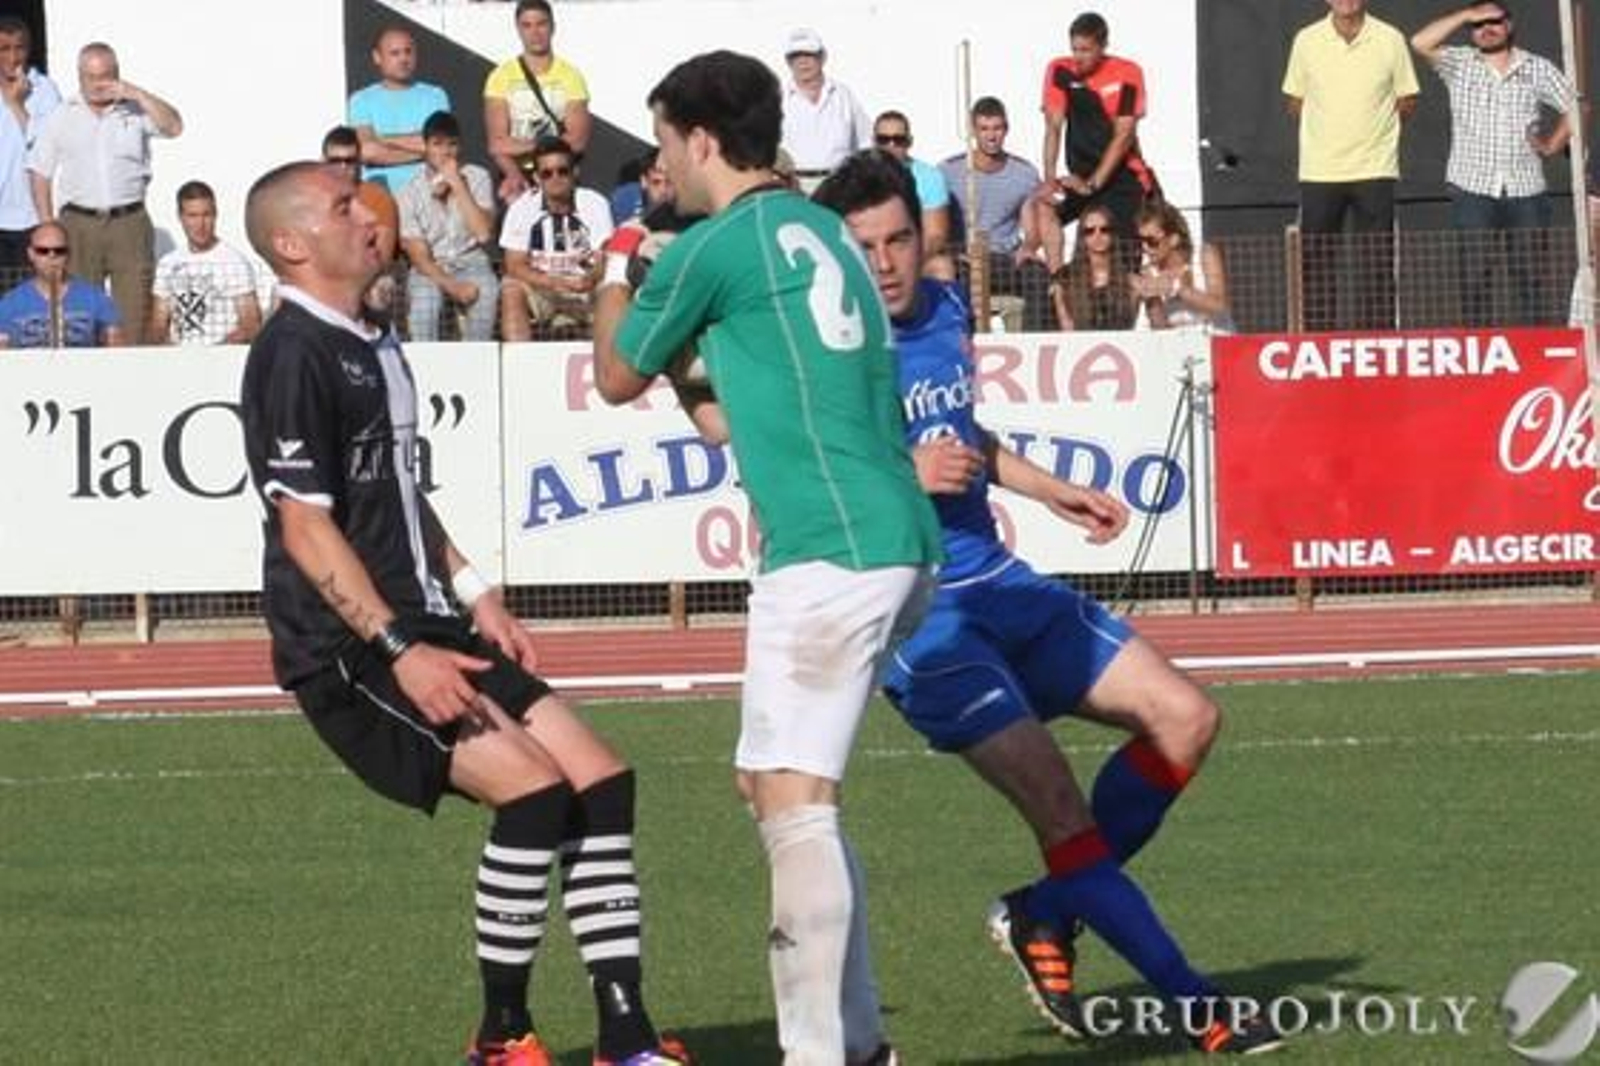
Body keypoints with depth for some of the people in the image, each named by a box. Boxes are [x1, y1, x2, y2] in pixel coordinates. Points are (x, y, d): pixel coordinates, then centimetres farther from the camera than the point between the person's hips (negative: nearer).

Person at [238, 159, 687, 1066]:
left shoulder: (376, 347, 17)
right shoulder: (296, 354, -13)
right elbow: (305, 524, -18)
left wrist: (474, 596, 18)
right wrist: (398, 651, -22)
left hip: (424, 629, 10)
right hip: (347, 649, -9)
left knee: (601, 780, -1)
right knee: (532, 787, -21)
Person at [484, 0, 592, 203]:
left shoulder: (571, 76, 4)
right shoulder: (501, 77, 3)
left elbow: (577, 140, -4)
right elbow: (497, 145, -5)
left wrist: (523, 147, -9)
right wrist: (514, 175, -24)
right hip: (518, 177, 0)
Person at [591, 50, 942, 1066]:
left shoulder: (716, 247, -8)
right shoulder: (821, 231, 19)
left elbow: (619, 378, 9)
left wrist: (617, 277, 24)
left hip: (830, 554, -10)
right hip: (893, 538, 10)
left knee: (793, 803, -12)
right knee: (788, 792, 16)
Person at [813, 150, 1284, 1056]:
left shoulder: (946, 311, 8)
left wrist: (1052, 492, 23)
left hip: (1001, 584, 8)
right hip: (916, 619, -8)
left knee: (1185, 717, 3)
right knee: (1061, 803, -16)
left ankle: (1047, 914, 14)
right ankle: (1196, 1006, -8)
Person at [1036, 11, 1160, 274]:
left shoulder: (1127, 74, -9)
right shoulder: (1060, 71, -3)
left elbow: (1123, 135, -13)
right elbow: (1053, 128, -6)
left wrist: (1092, 184, -21)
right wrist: (1049, 180, -19)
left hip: (1124, 177, -3)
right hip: (1081, 178, 3)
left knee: (1126, 255, -11)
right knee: (1043, 207, -22)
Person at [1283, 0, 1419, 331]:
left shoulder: (1390, 40, 0)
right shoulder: (1306, 41, 2)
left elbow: (1406, 101, 6)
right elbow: (1293, 101, 9)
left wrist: (1374, 124, -1)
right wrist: (1330, 127, 2)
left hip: (1375, 169, -1)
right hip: (1318, 170, 1)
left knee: (1377, 264, 0)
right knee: (1315, 261, 3)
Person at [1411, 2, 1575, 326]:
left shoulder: (1537, 69, 8)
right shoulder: (1458, 65, 6)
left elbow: (1574, 107, 13)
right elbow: (1421, 43, -9)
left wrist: (1552, 145, 3)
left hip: (1525, 189, 1)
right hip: (1472, 189, -1)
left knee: (1530, 276, 2)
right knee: (1473, 277, -3)